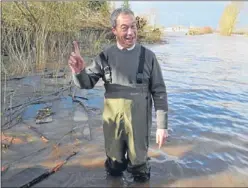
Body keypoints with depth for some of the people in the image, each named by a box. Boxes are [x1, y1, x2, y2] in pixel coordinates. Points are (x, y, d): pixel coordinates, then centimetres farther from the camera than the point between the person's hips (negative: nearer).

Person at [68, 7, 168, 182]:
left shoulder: (148, 56, -7)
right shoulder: (105, 56, -2)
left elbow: (159, 92, -4)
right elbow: (86, 83, -2)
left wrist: (162, 125, -5)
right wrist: (79, 71, -26)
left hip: (139, 122, -1)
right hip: (112, 121, 2)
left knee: (139, 166, 15)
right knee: (114, 167, 20)